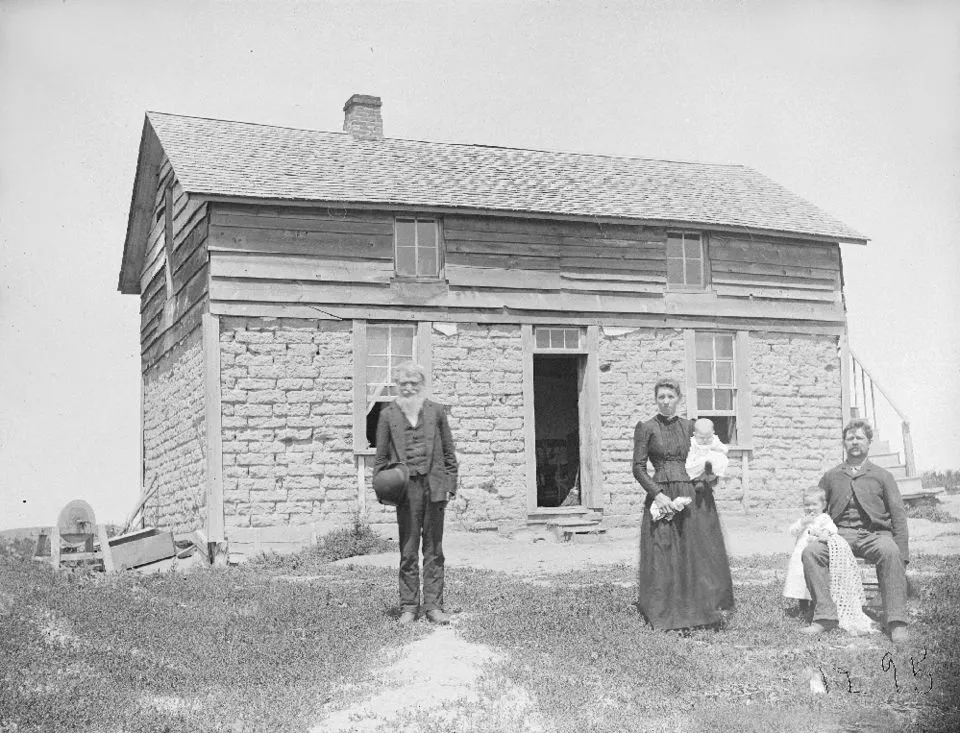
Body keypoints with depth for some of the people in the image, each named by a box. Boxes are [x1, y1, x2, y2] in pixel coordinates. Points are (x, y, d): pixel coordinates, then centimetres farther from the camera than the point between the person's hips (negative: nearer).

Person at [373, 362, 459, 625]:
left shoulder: (436, 411, 9)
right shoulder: (388, 414, 7)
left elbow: (449, 452, 11)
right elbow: (381, 456, 8)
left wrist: (451, 485, 5)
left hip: (434, 487, 1)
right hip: (406, 488, -1)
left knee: (434, 551, 5)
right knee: (408, 552, 2)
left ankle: (433, 606, 11)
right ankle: (408, 607, 9)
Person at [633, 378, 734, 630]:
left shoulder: (689, 426, 12)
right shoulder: (646, 428, 1)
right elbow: (638, 468, -3)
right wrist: (657, 494, -13)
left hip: (693, 495, 4)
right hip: (662, 496, -4)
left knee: (698, 554, 2)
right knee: (663, 558, -2)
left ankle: (698, 611, 10)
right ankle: (664, 616, 7)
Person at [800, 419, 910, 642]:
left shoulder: (882, 476, 16)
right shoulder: (831, 477, 22)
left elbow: (898, 515, 9)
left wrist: (902, 553, -4)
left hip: (874, 534, -2)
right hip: (840, 535, 2)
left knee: (890, 551, -37)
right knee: (810, 551, -30)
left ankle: (896, 622, -35)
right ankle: (825, 616, -30)